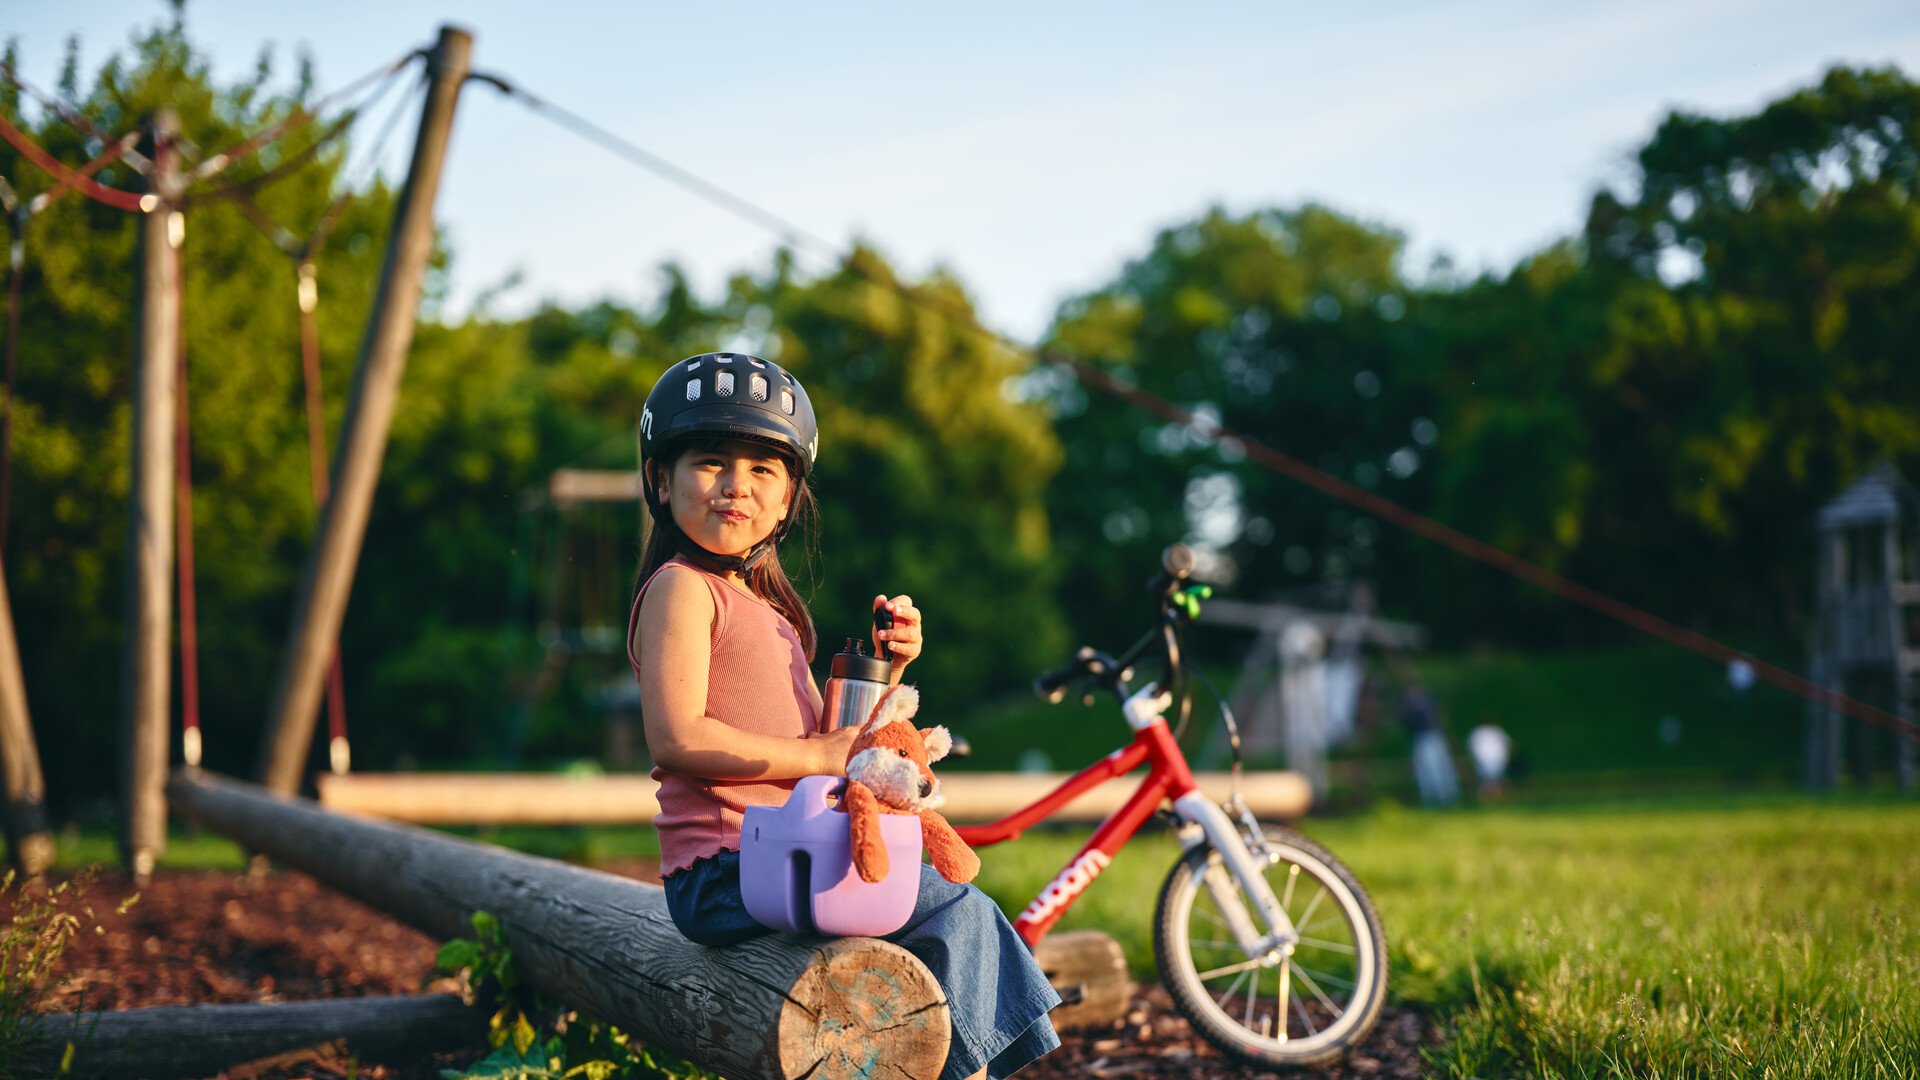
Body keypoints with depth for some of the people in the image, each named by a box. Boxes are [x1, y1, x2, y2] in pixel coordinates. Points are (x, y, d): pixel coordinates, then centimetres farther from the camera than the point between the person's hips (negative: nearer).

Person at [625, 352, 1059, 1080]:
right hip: (724, 872, -10)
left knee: (966, 916, 13)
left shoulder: (767, 608, 20)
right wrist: (816, 757, -18)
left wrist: (885, 667, 1)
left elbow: (826, 736, 16)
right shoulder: (681, 588, -9)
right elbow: (676, 736, -21)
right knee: (954, 910, -16)